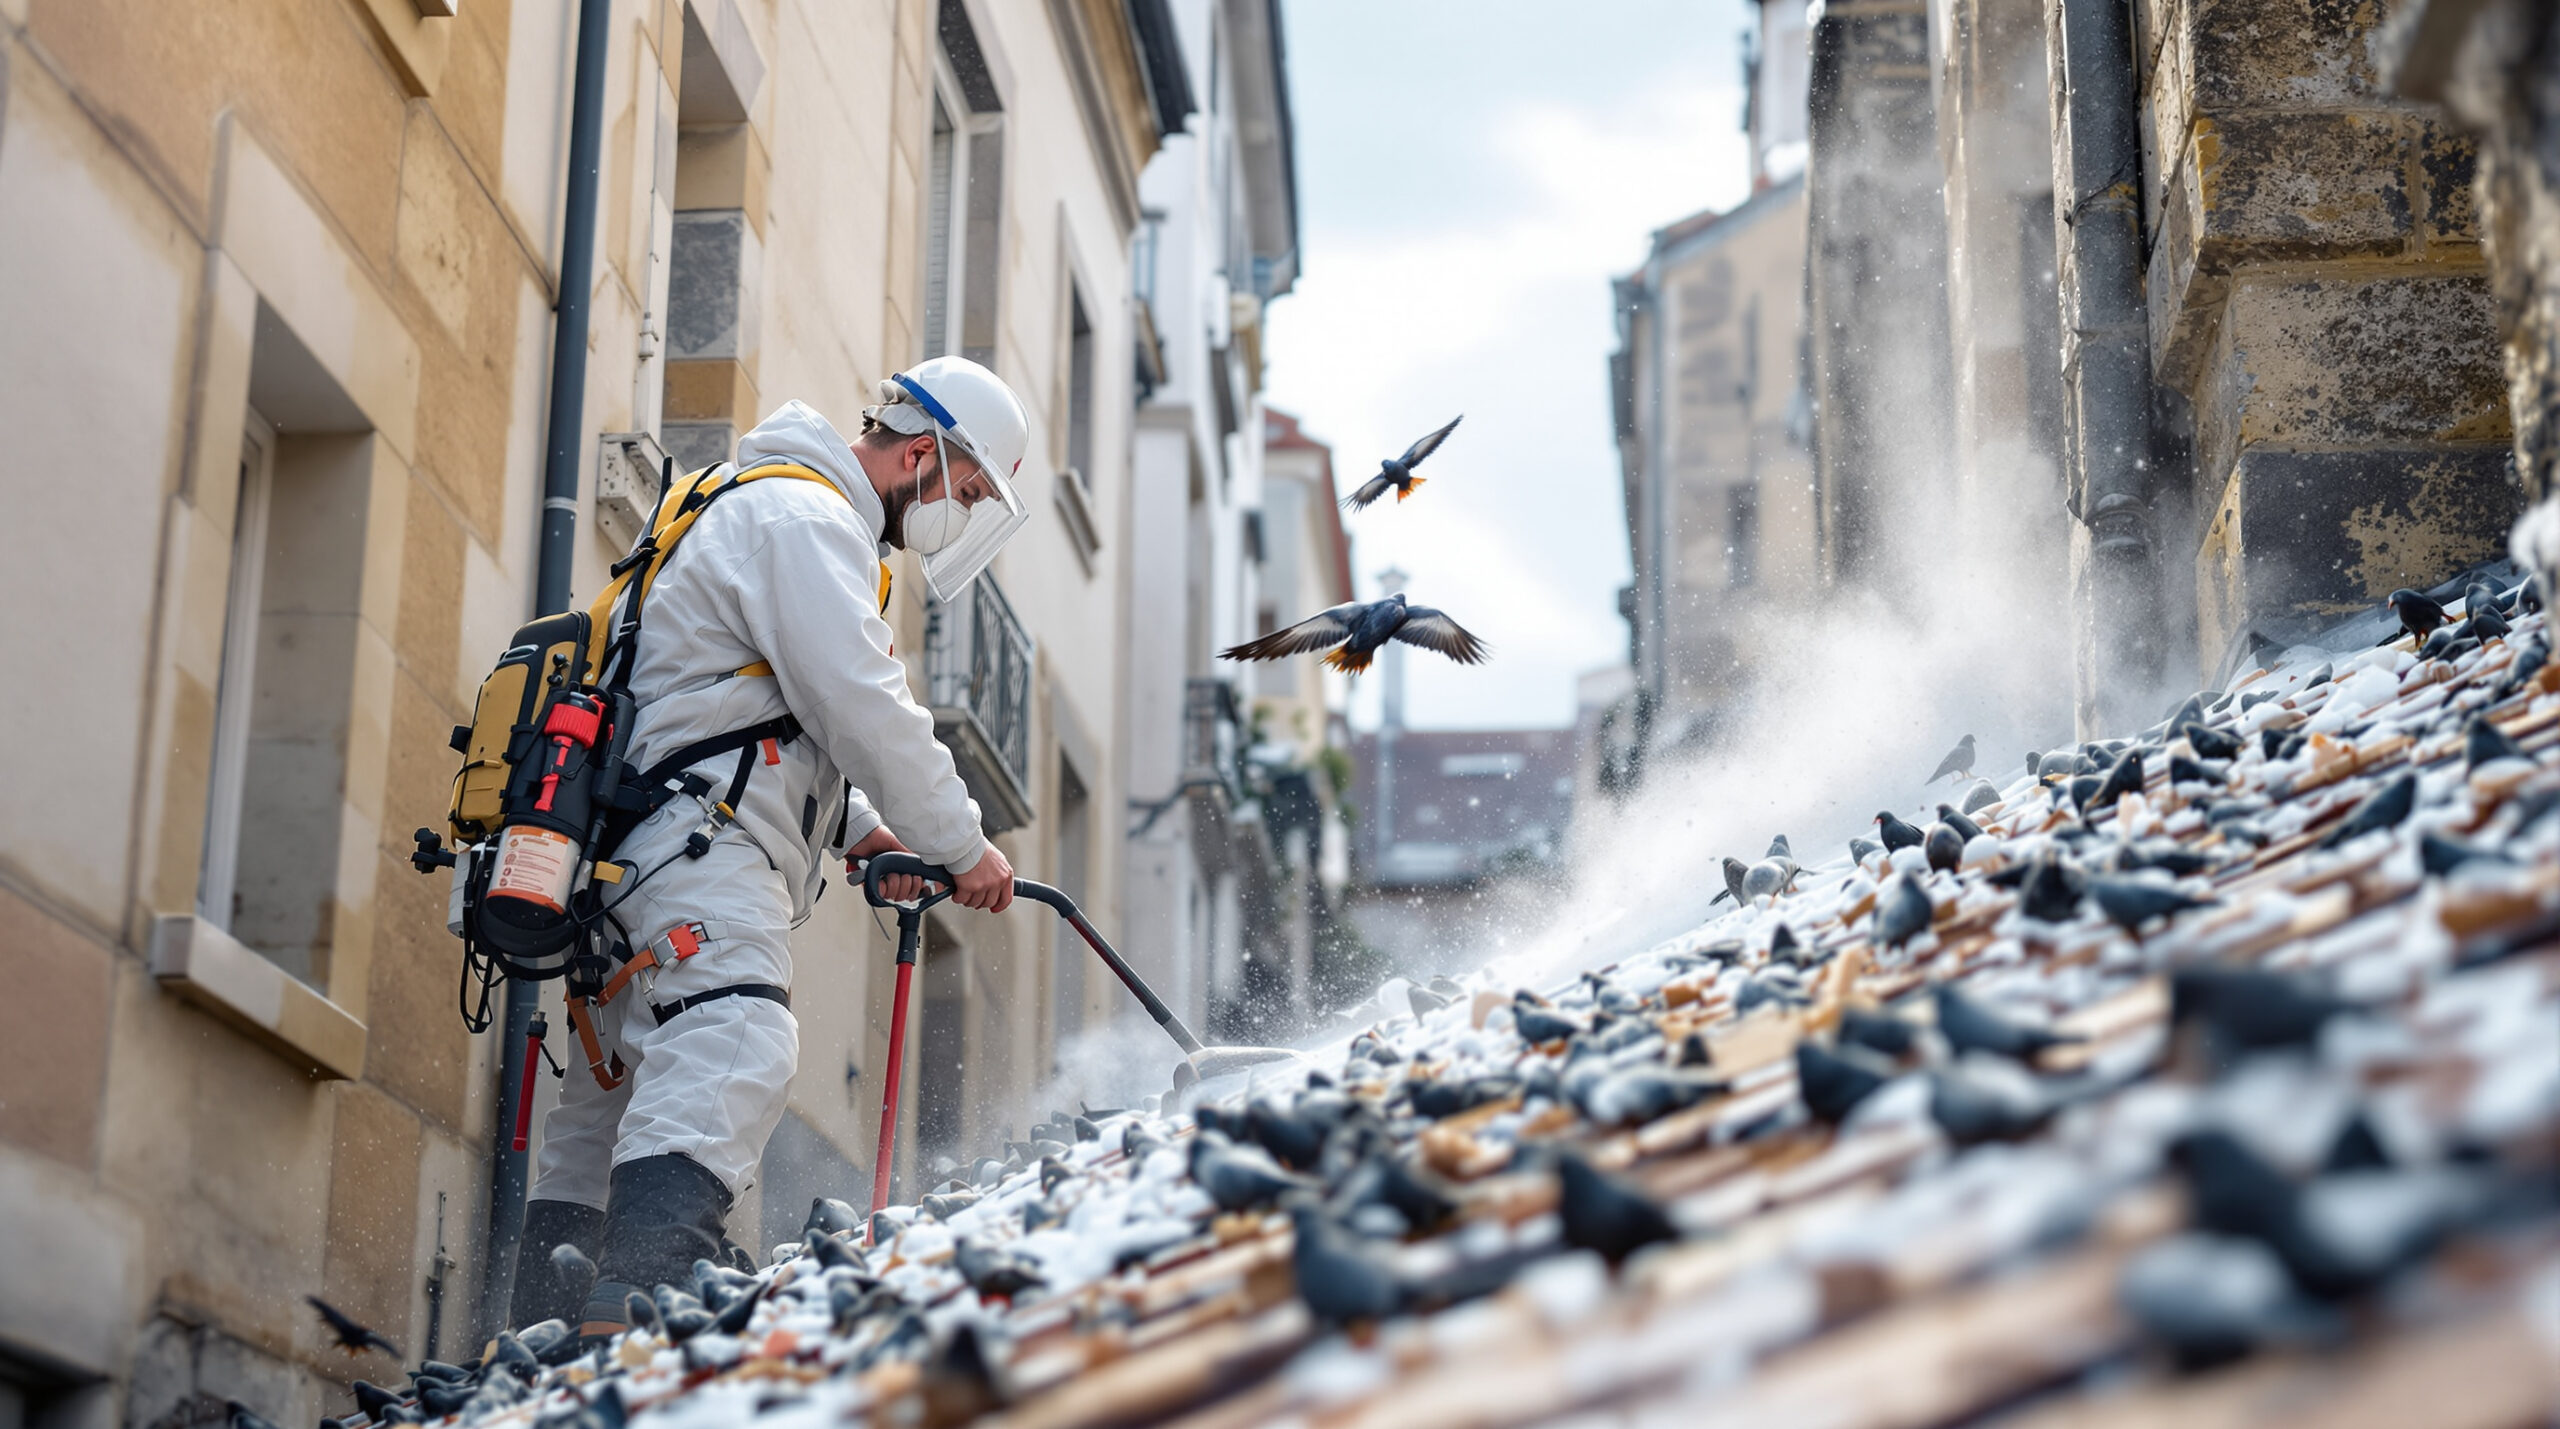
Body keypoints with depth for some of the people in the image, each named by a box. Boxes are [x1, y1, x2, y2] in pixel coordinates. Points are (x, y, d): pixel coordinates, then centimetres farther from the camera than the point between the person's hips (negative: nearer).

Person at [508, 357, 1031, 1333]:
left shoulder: (761, 511, 30)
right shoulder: (807, 518, -6)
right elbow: (863, 709, -14)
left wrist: (861, 831, 19)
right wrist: (960, 845, -5)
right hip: (701, 842, -12)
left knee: (610, 1103, 10)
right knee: (730, 1060, -28)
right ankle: (637, 1314, -45)